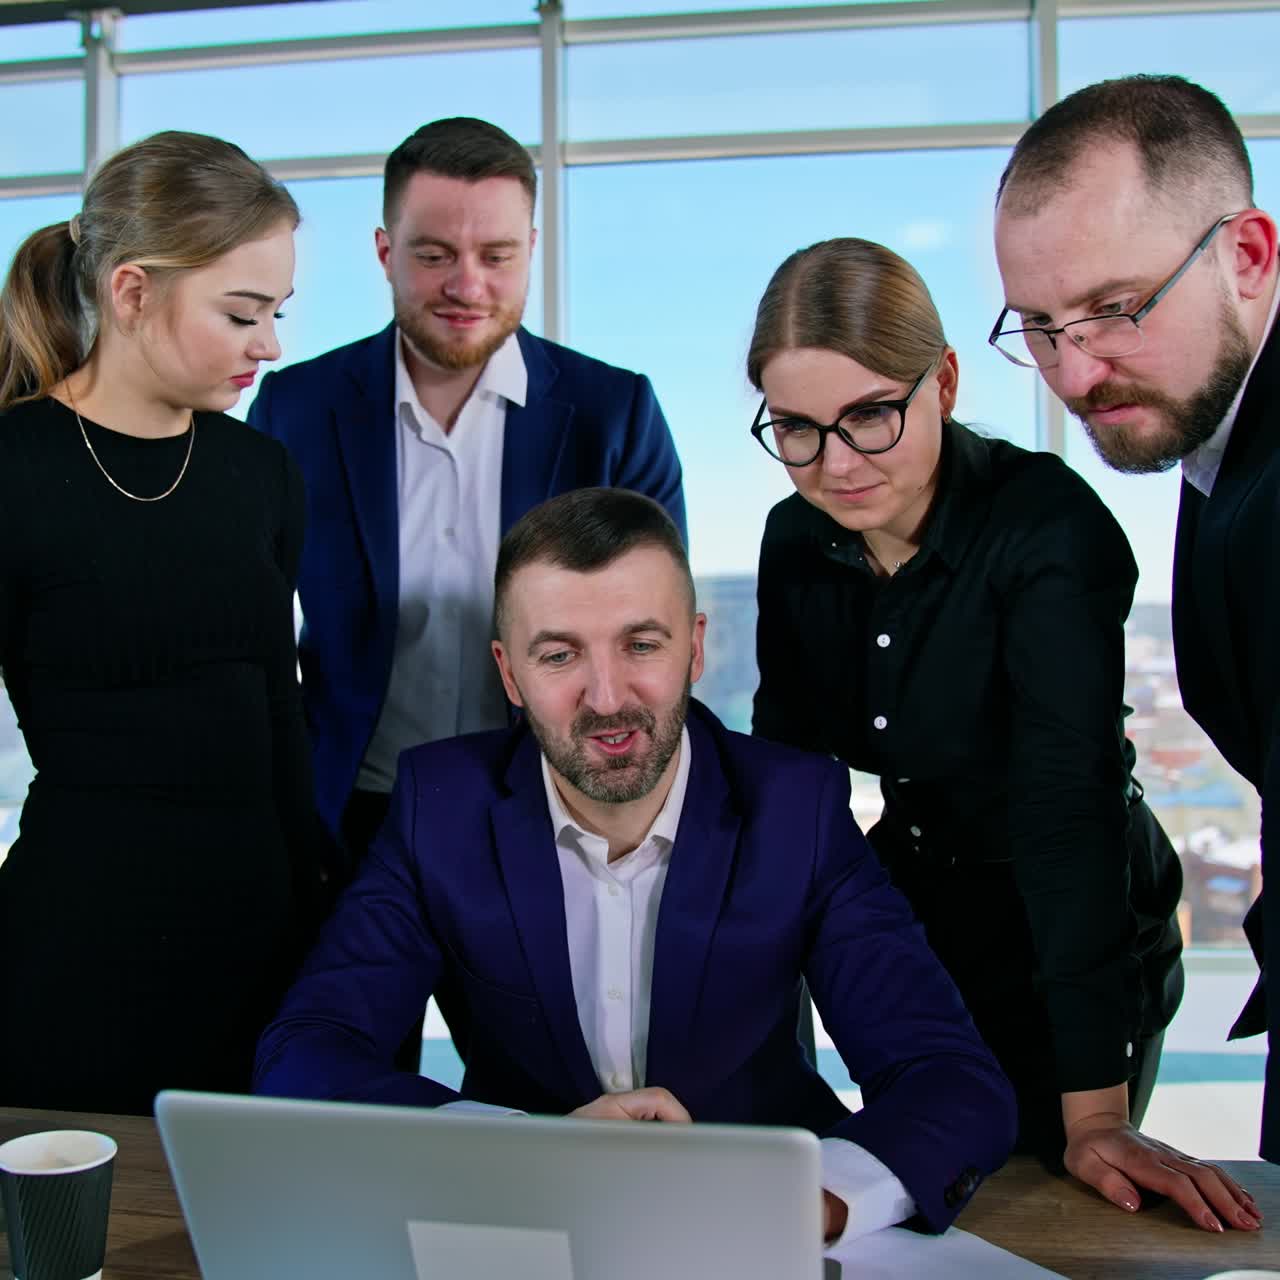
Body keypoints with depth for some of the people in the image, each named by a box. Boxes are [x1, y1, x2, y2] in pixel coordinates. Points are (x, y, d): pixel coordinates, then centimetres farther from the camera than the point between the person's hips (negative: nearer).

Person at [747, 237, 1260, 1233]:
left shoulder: (1048, 526, -27)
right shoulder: (797, 539, -8)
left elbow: (1067, 804, -33)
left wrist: (1096, 1114, -34)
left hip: (1074, 940, -5)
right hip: (913, 922, 5)